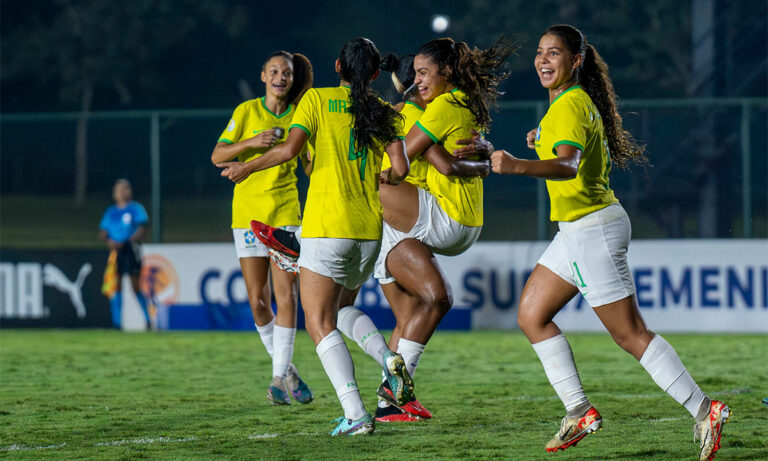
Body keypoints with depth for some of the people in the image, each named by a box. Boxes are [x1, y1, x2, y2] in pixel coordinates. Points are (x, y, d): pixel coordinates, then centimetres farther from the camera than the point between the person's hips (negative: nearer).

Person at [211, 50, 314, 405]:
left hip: (286, 214, 1)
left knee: (285, 295, -10)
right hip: (248, 213, -1)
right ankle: (285, 367, 18)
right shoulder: (247, 111, -1)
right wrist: (252, 142, -21)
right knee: (258, 300, -1)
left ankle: (279, 377, -4)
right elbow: (217, 156, -7)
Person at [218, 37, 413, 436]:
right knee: (342, 306, 27)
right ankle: (390, 361, 1)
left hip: (326, 227, -5)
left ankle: (355, 414, -20)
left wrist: (245, 168, 1)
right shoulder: (383, 112, 8)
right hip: (369, 230, 5)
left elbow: (290, 149, -13)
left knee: (320, 323, -4)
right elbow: (400, 169, -3)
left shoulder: (317, 99, -1)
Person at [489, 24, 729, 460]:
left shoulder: (571, 106, -20)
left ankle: (704, 411, -1)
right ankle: (580, 411, 11)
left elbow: (568, 164, -40)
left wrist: (517, 166, -54)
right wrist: (545, 142, 19)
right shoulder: (574, 101, 10)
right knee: (531, 315, 9)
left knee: (631, 333, -6)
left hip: (594, 229, -10)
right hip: (577, 230, 10)